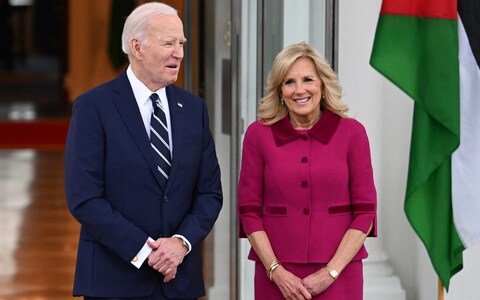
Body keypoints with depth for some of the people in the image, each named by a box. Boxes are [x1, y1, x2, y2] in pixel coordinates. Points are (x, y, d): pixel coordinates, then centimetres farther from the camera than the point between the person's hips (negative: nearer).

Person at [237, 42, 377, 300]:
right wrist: (277, 271, -8)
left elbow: (365, 212, -1)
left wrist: (331, 272, -8)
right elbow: (249, 212, 1)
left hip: (336, 275, 0)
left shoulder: (352, 132, -1)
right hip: (276, 276, 0)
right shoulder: (258, 134, 0)